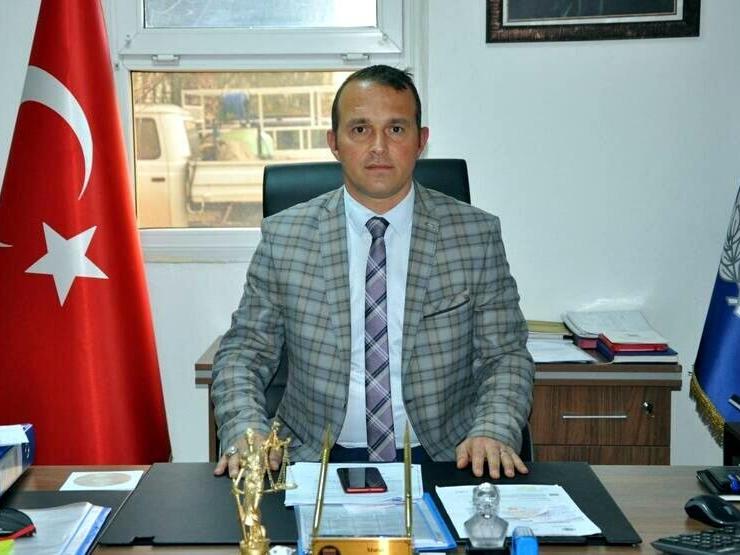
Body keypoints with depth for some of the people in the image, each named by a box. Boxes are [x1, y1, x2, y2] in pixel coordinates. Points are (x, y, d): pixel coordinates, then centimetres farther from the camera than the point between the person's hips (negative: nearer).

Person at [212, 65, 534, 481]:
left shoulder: (477, 236, 3)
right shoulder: (284, 237, 3)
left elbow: (506, 355, 4)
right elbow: (244, 351, 7)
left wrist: (493, 431, -15)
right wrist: (246, 431, -12)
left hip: (443, 459, 1)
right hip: (319, 460, -1)